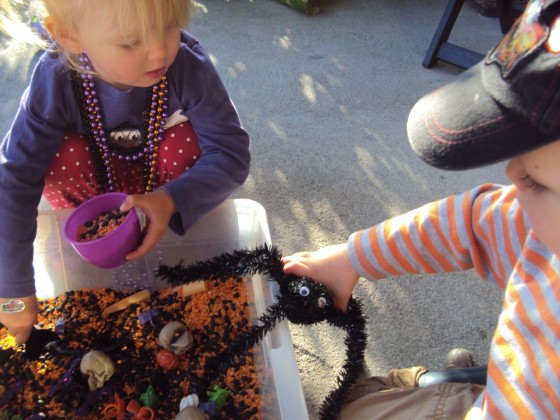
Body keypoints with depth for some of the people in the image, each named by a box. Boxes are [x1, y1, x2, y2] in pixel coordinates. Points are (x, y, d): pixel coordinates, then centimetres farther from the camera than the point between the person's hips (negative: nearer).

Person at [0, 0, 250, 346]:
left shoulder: (189, 65, -31)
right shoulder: (56, 80, -30)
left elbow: (232, 153, -29)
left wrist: (172, 201, -46)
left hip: (163, 183, 0)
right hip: (100, 176, 1)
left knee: (188, 143, -30)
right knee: (61, 156, -29)